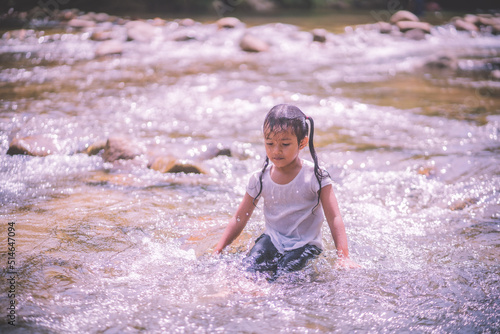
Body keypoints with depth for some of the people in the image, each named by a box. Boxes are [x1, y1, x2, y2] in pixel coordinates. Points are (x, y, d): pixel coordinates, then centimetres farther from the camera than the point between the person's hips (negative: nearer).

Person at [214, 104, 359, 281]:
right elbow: (239, 219, 7)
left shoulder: (315, 177, -10)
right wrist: (218, 250, 3)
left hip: (305, 244, -3)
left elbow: (334, 218, -10)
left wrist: (343, 256, -19)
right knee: (249, 267, -26)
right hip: (273, 239, 3)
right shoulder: (260, 179, 0)